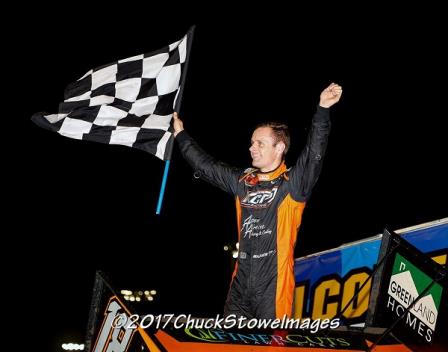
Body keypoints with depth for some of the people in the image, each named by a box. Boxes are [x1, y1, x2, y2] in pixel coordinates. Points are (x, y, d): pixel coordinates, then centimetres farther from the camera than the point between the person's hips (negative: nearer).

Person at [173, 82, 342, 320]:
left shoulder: (292, 184, -4)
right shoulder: (243, 182, 14)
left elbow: (314, 155, -19)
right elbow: (206, 166, 25)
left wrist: (322, 109, -29)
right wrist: (181, 136, 32)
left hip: (273, 285, -6)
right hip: (241, 283, 6)